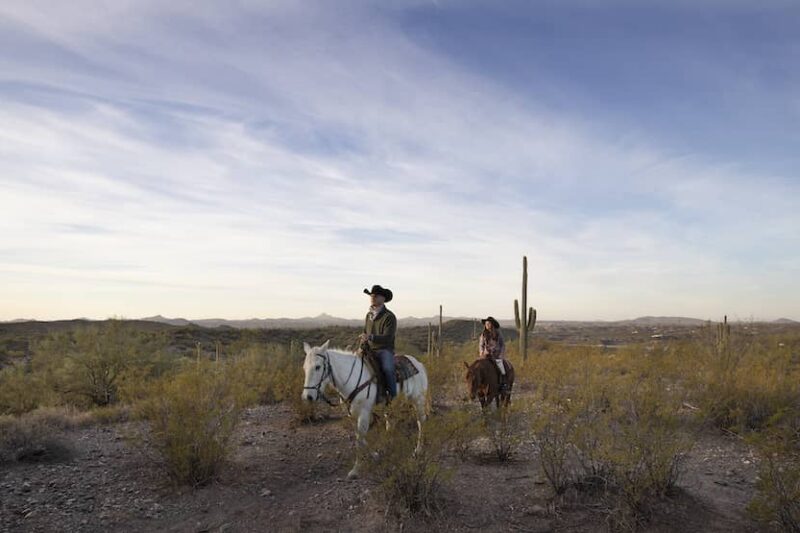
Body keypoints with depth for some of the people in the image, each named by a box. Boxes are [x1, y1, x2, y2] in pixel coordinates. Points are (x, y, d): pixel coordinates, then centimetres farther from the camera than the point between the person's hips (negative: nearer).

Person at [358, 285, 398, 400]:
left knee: (387, 368, -33)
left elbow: (387, 338, -18)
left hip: (385, 350, -7)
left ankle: (393, 395, -21)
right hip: (369, 350, 7)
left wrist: (370, 337, -33)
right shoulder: (368, 315, 14)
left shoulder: (389, 316, -8)